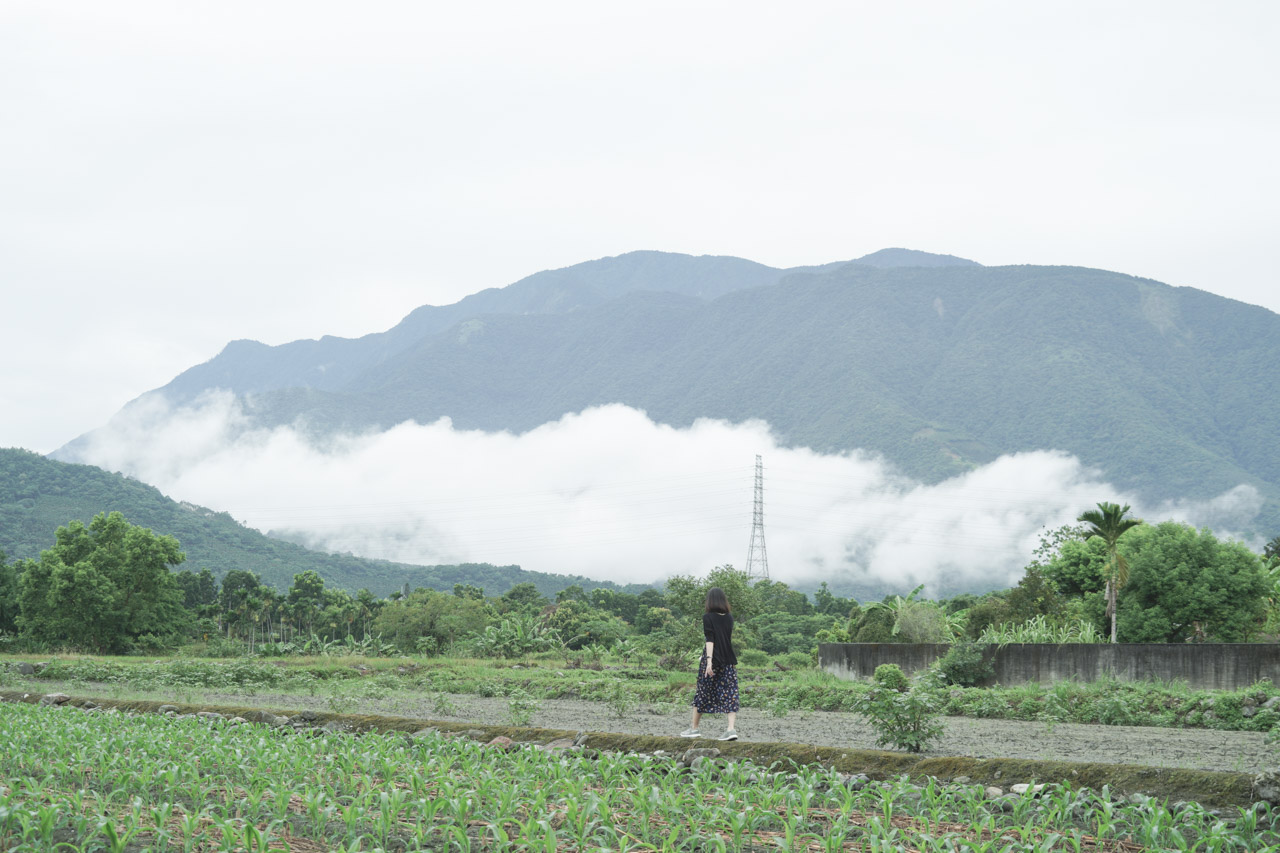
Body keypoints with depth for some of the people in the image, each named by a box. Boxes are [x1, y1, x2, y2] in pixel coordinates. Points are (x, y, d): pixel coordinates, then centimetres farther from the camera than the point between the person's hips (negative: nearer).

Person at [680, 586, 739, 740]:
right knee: (730, 693, -1)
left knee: (703, 693, 9)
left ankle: (695, 728, 20)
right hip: (729, 660, 4)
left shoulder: (708, 617, -8)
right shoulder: (729, 617, 6)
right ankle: (731, 728, -16)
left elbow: (710, 640, -16)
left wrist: (709, 661, -21)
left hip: (713, 658, -4)